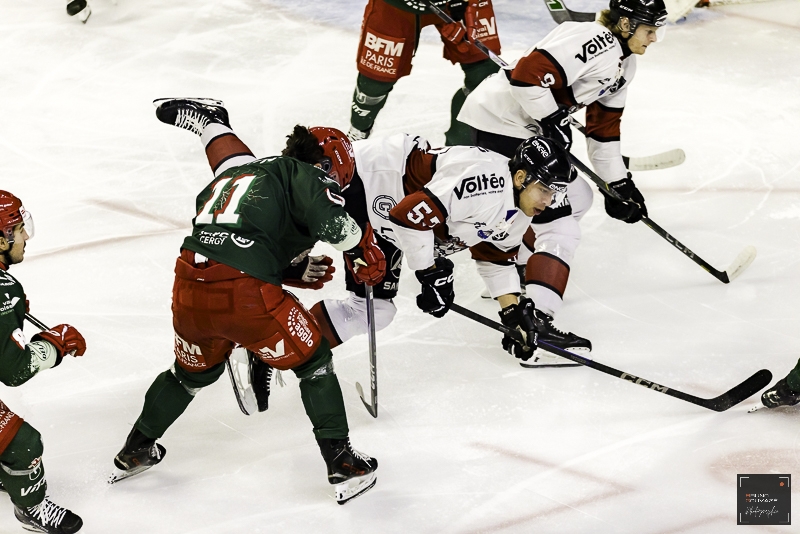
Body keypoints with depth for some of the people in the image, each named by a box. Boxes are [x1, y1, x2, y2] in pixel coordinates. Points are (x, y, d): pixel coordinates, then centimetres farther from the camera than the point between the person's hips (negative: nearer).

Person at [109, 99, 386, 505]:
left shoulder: (228, 177, 29)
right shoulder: (298, 174, 6)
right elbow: (332, 221, -8)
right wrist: (364, 252, 5)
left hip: (188, 291, 6)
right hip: (245, 297, -6)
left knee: (193, 372, 32)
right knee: (314, 362, 14)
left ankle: (134, 453, 45)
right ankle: (343, 465, 13)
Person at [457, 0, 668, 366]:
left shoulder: (623, 64, 14)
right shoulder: (595, 42, -19)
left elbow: (604, 127, 20)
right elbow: (528, 73, -28)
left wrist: (618, 183, 18)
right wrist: (553, 121, -20)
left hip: (528, 127, 11)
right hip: (501, 125, -11)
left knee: (576, 198, 25)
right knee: (560, 225, -15)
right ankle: (535, 325, -24)